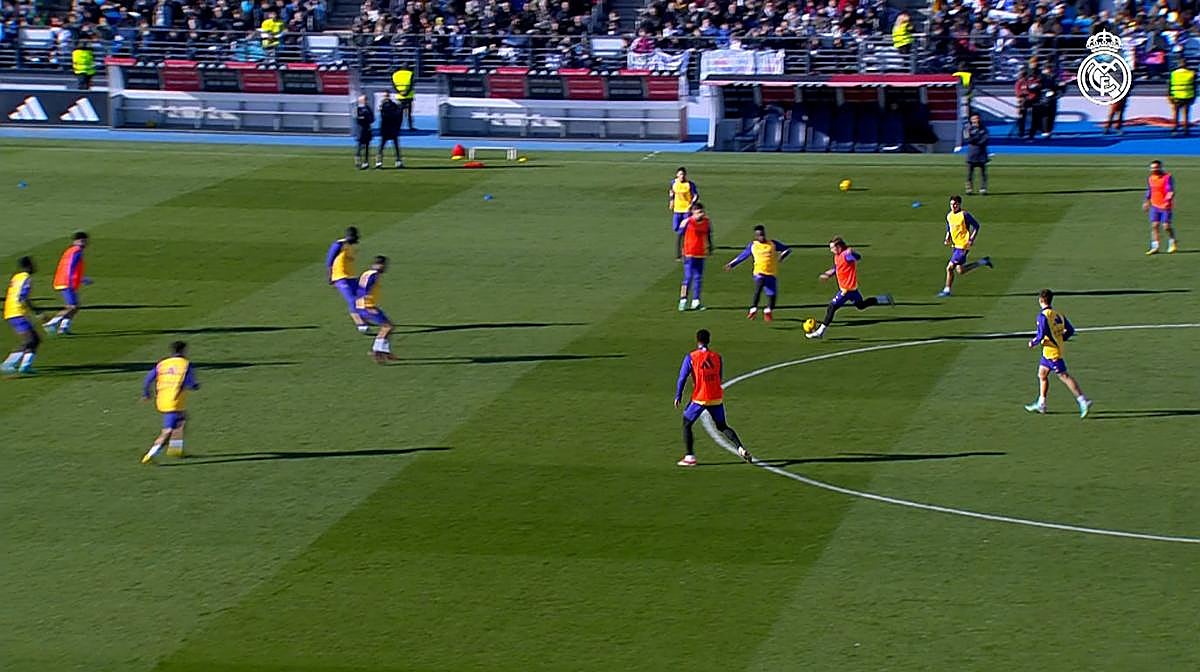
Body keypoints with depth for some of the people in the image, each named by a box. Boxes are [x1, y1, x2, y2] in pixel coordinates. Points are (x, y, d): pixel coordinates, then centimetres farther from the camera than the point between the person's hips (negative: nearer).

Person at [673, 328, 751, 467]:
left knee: (687, 424, 13)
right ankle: (741, 449, -5)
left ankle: (689, 457, 6)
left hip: (700, 399, -3)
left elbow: (682, 378, -9)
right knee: (722, 426, 15)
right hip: (716, 398, 3)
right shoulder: (717, 357, 4)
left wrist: (678, 396, 0)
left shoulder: (691, 357, -7)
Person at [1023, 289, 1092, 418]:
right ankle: (1041, 404, 26)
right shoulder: (1058, 315, 7)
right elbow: (1070, 330, 8)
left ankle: (1083, 401, -14)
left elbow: (1041, 335, -24)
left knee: (1064, 376, -9)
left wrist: (1033, 343, -6)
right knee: (1042, 374, 19)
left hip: (1051, 351, -9)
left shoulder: (1043, 316, -17)